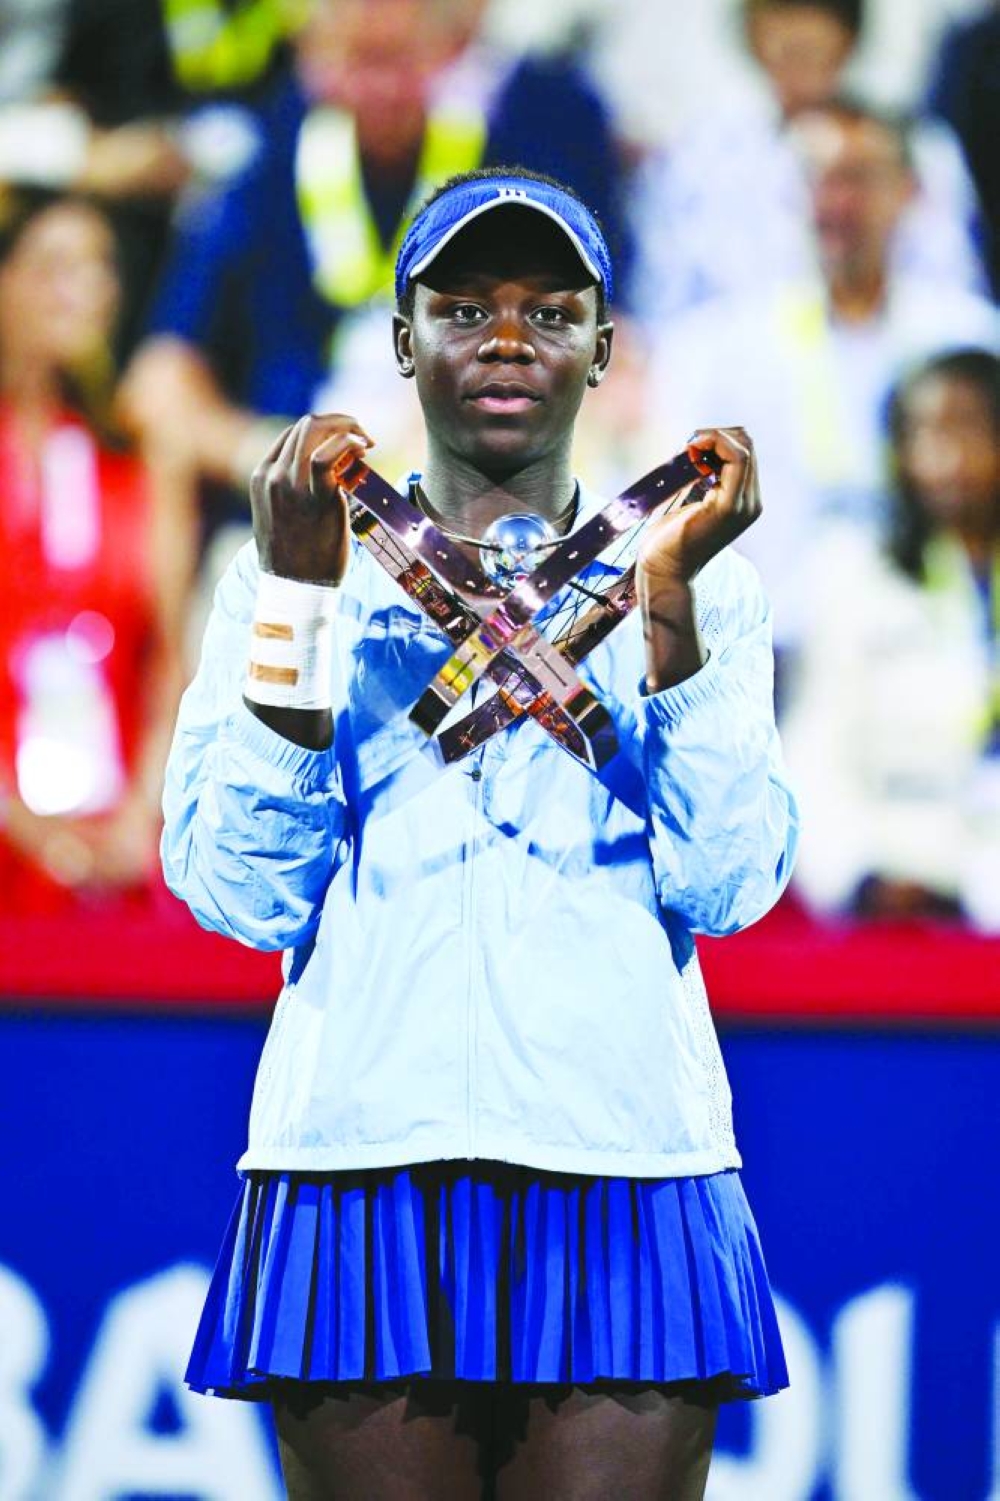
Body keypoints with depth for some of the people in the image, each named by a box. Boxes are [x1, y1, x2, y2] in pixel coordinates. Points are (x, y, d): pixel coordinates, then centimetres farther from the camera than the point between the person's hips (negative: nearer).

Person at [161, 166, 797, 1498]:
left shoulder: (705, 586, 12)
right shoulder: (300, 570, 11)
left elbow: (725, 886, -2)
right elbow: (238, 892, -2)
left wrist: (666, 596, -9)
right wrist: (300, 593, -8)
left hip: (622, 1193, 0)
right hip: (364, 1172, 0)